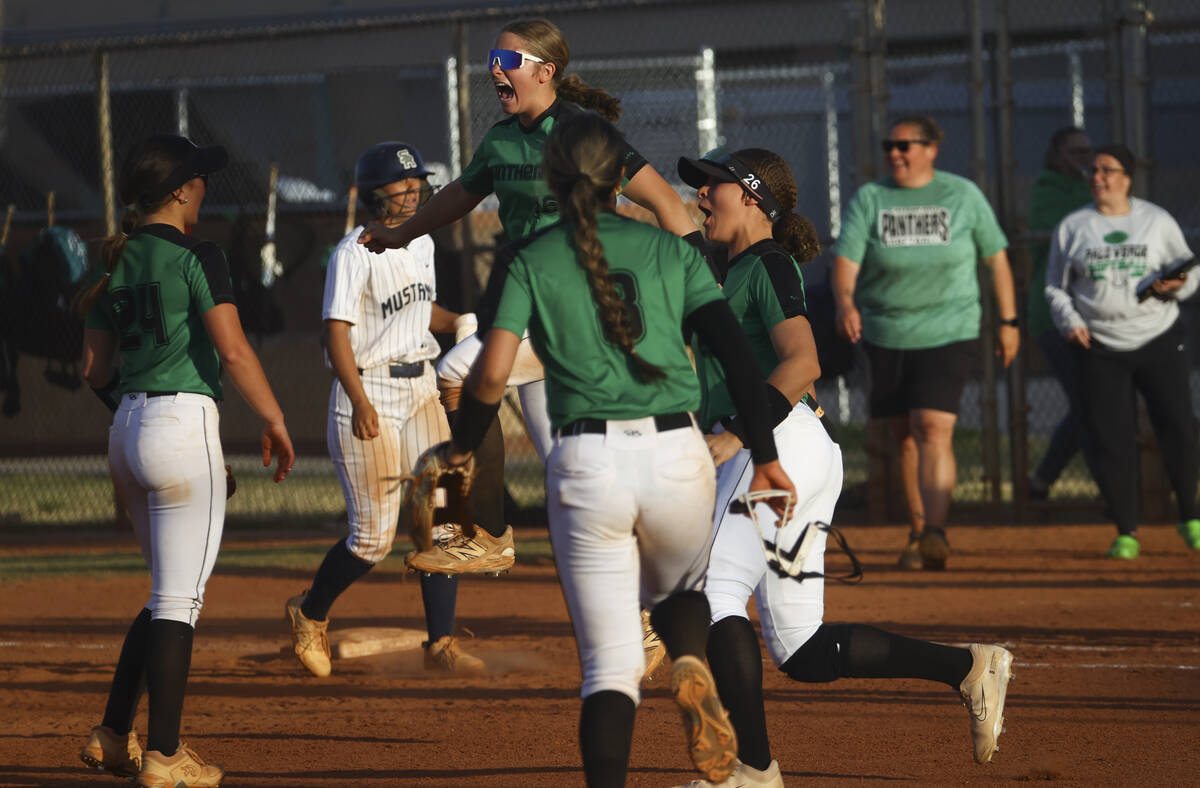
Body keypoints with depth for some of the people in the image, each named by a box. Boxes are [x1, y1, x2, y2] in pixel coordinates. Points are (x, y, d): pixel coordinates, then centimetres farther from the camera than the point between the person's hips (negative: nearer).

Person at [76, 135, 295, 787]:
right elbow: (233, 350, -16)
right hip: (184, 422, -8)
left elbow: (96, 370, 12)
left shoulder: (118, 263, 12)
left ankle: (113, 735, 16)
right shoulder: (195, 255, -10)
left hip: (126, 432, 8)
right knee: (178, 599, -3)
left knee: (171, 594, 18)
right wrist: (275, 421, -10)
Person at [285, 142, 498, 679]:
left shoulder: (421, 244, 11)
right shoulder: (354, 253, -12)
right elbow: (337, 333, -17)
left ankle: (440, 643, 3)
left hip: (420, 388, 7)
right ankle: (310, 613, 21)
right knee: (373, 536, -4)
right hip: (368, 392, -7)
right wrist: (360, 403, -27)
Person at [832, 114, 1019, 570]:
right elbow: (846, 259, -10)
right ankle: (918, 530, 23)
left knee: (934, 428, -18)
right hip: (885, 336, 3)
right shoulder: (868, 199, 1)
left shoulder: (963, 196, 1)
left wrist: (1008, 322, 8)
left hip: (949, 332, -3)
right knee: (904, 435, 9)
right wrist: (845, 302, -30)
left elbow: (996, 258, 9)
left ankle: (935, 532, -28)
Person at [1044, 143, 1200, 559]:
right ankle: (1126, 533, 3)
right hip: (1100, 349, 0)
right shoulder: (1072, 227, 8)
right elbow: (1055, 287, 12)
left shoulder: (1157, 221, 6)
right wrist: (1069, 321, -6)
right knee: (1111, 442, -6)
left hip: (1159, 341, 0)